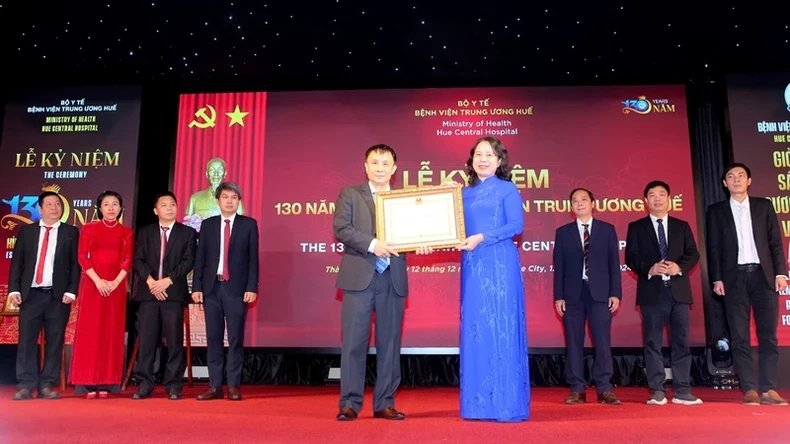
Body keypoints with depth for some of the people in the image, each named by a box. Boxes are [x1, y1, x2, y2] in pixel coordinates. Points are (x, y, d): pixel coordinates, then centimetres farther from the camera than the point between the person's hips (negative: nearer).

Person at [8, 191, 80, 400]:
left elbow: (76, 264, 2)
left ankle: (47, 386, 8)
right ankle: (26, 386, 5)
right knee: (26, 340, -1)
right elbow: (16, 262, 9)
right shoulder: (26, 231, 11)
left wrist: (71, 291, -7)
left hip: (58, 296, -1)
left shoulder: (71, 232, 6)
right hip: (31, 294, 1)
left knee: (55, 342, 1)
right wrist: (14, 289, -1)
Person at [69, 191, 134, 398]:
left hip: (116, 285, 1)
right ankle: (88, 383, 1)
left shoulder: (126, 232, 10)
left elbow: (128, 260, 2)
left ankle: (106, 383, 4)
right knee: (89, 330, -2)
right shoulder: (89, 228, 8)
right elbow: (82, 257, -1)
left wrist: (116, 282, -12)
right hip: (92, 283, -1)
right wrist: (98, 280, -13)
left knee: (112, 331, 1)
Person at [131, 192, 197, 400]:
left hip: (174, 292, -1)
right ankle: (144, 385, 6)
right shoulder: (144, 232, 15)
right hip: (148, 292, 2)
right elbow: (138, 260, 6)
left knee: (175, 341, -1)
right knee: (146, 340, 0)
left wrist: (167, 280, -11)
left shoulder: (188, 233, 9)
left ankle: (174, 387, 4)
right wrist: (150, 281, -9)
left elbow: (188, 261, -1)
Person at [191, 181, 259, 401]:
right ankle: (215, 386, 11)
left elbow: (253, 258, 0)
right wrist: (197, 287, 1)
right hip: (212, 287, 3)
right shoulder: (207, 225, 11)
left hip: (236, 288, -2)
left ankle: (234, 386, 6)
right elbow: (200, 258, 9)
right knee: (213, 338, 5)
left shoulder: (249, 224, 4)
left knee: (235, 339, 0)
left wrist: (252, 288, -7)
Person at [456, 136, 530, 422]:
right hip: (472, 265, 6)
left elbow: (516, 226, -9)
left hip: (500, 264, -5)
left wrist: (482, 238, -17)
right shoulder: (465, 193, 17)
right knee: (474, 329, 5)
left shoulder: (507, 189, 2)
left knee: (500, 327, -5)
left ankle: (506, 403, 2)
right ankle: (478, 403, 12)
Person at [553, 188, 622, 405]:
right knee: (574, 342, 2)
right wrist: (558, 296, -1)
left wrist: (615, 293, -2)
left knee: (602, 341, -2)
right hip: (572, 294, 1)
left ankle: (604, 389, 5)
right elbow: (559, 267, 5)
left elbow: (614, 263, 5)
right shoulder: (563, 232, 9)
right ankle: (577, 390, 7)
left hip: (600, 293, 0)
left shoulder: (607, 229, 9)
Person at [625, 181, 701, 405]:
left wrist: (679, 266, -13)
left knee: (681, 341, 3)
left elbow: (693, 253, 6)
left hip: (679, 290, 2)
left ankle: (682, 391, 8)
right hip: (652, 291, -2)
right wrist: (648, 269, -17)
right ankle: (657, 391, 4)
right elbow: (631, 257, 0)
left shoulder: (682, 226, 14)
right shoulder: (636, 227, 8)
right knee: (653, 342, -1)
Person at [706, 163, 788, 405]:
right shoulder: (716, 211, 8)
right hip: (735, 277, -1)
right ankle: (749, 389, 3)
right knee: (739, 337, -1)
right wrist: (716, 279, -3)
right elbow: (713, 248, 4)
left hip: (763, 275, 1)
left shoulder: (764, 206, 11)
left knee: (768, 334, 0)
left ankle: (768, 389, 5)